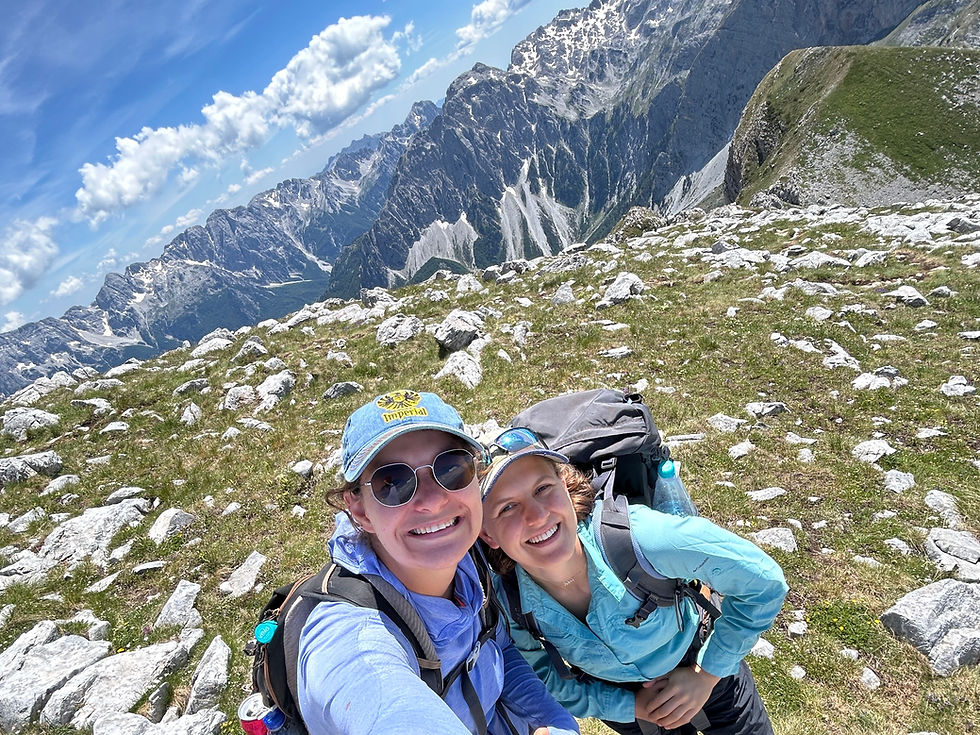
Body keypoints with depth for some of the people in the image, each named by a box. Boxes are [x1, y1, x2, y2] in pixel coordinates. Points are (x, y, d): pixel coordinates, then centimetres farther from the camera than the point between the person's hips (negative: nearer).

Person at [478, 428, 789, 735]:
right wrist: (632, 707, -12)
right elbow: (548, 689, -8)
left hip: (700, 664, -1)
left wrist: (707, 674, -17)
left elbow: (763, 580, -25)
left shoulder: (634, 536, -39)